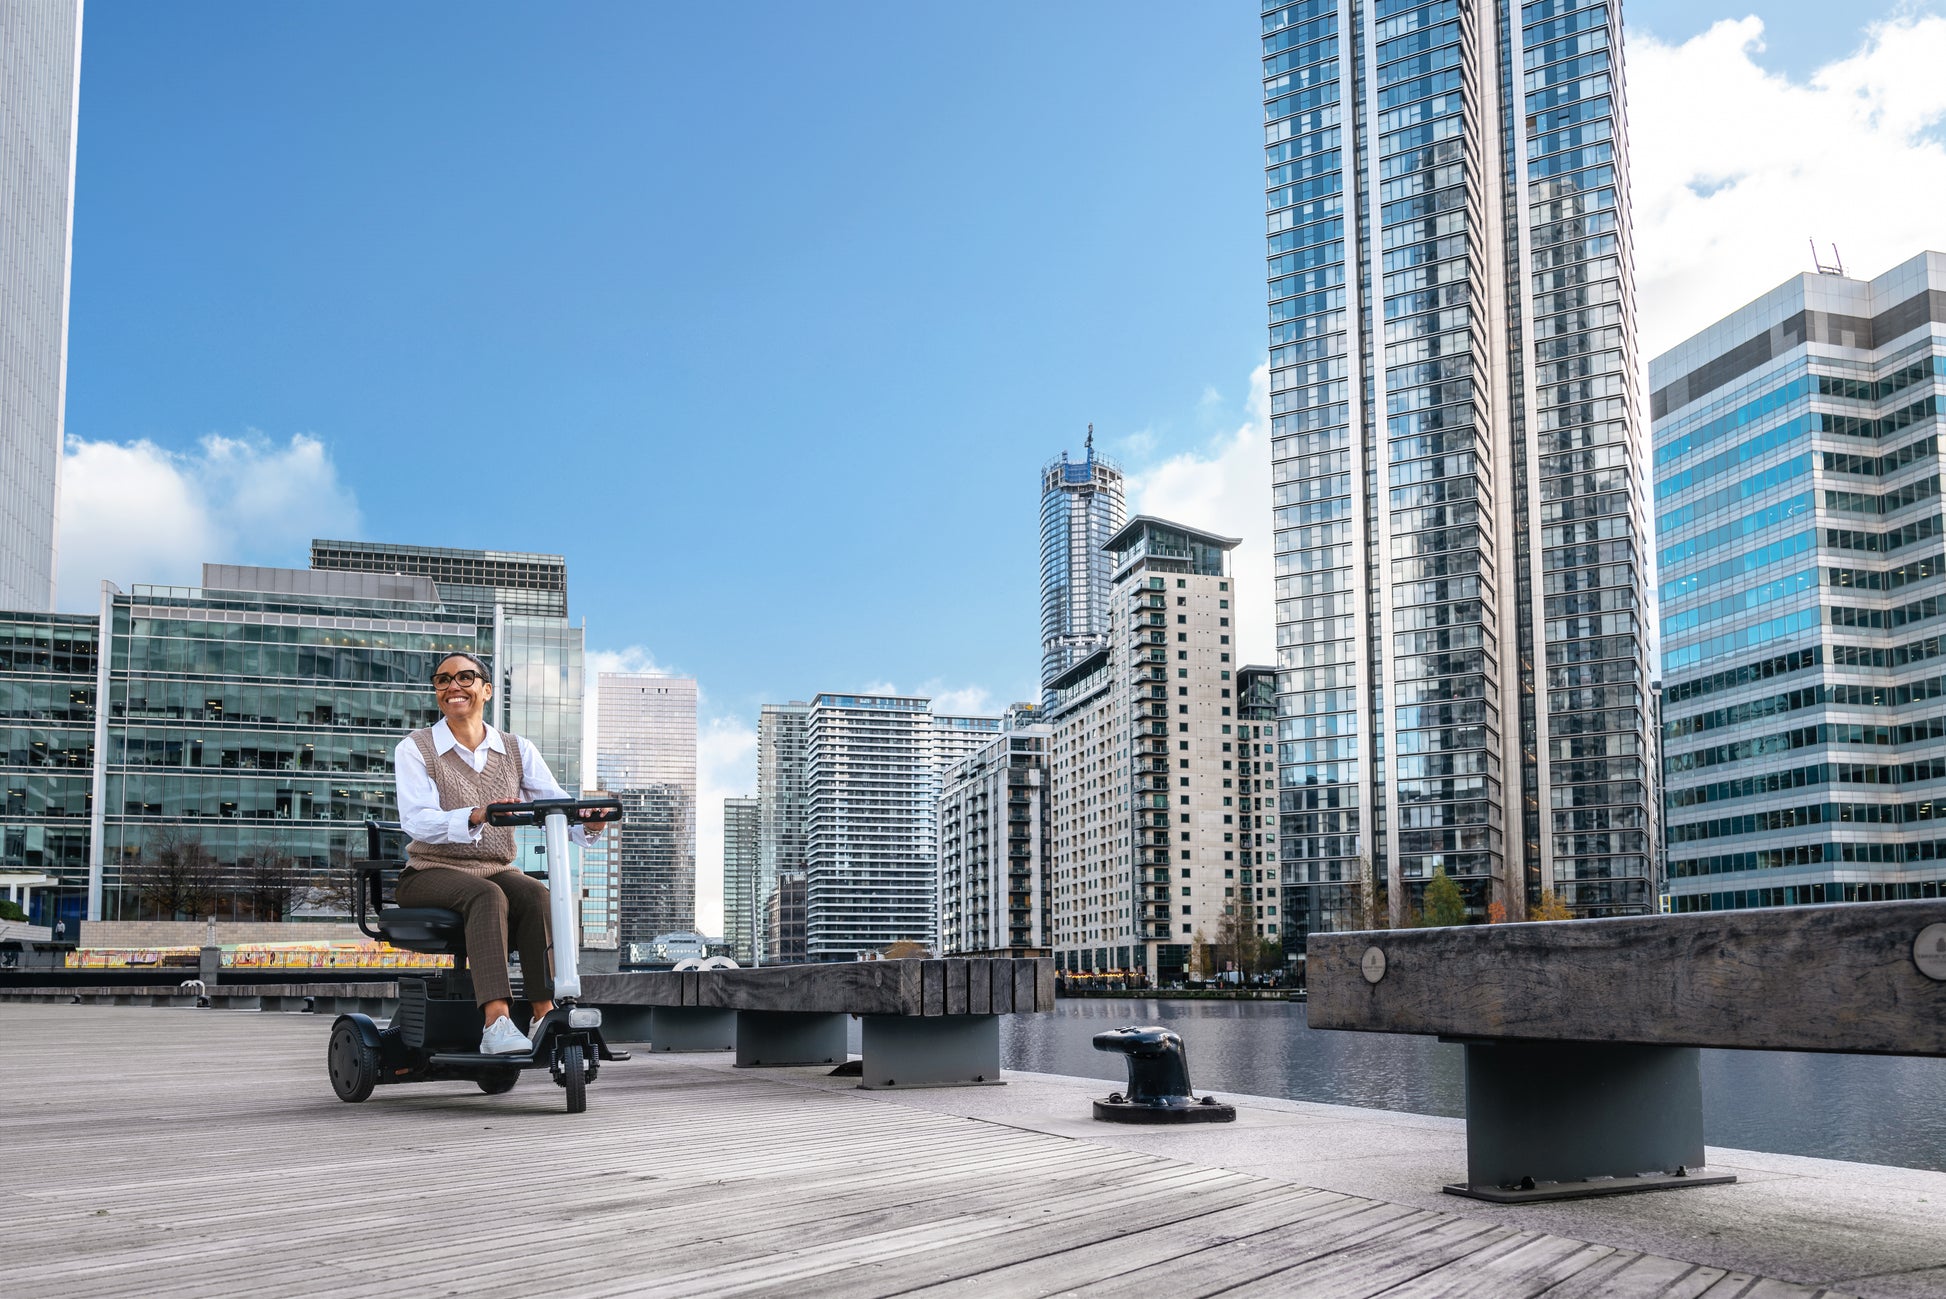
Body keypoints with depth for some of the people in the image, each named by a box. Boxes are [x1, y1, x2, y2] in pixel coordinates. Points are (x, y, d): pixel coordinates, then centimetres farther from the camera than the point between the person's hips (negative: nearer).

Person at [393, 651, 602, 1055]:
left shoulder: (517, 750, 10)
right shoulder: (414, 749, -1)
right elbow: (416, 820, -18)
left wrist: (587, 821, -29)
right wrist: (476, 817, -38)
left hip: (496, 870, 3)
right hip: (431, 874, -3)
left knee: (536, 893, -29)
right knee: (488, 896, -34)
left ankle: (545, 1015, -35)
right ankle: (497, 1022, -46)